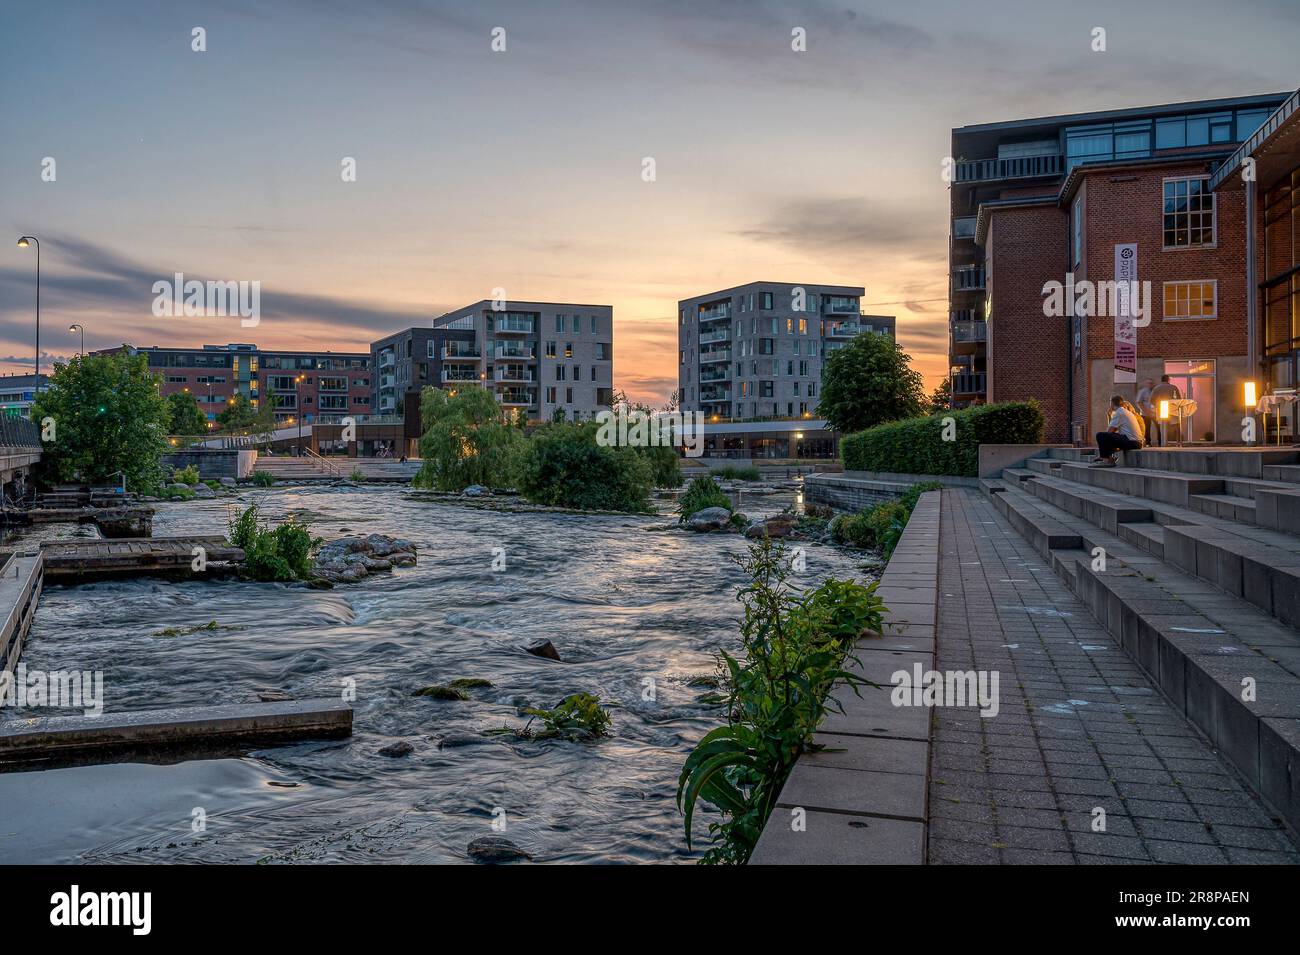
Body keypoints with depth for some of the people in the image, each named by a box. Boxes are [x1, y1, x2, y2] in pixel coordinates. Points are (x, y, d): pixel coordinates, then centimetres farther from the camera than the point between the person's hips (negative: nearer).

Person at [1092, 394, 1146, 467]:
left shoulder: (1119, 412, -7)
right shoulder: (1127, 412, 22)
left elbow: (1109, 431, -8)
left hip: (1130, 441, -10)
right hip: (1137, 442, 10)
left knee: (1100, 435, -14)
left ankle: (1106, 460, -11)